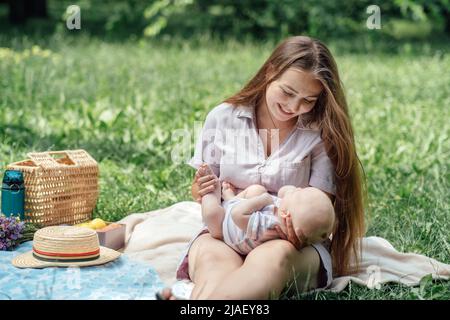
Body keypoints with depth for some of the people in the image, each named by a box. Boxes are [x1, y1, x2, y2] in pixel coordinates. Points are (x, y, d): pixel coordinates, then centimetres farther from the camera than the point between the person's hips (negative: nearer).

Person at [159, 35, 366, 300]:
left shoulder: (321, 133, 1)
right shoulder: (223, 118, 6)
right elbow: (200, 189, 14)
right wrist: (202, 190, -12)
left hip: (291, 242, -2)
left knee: (273, 257, -40)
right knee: (210, 255, -37)